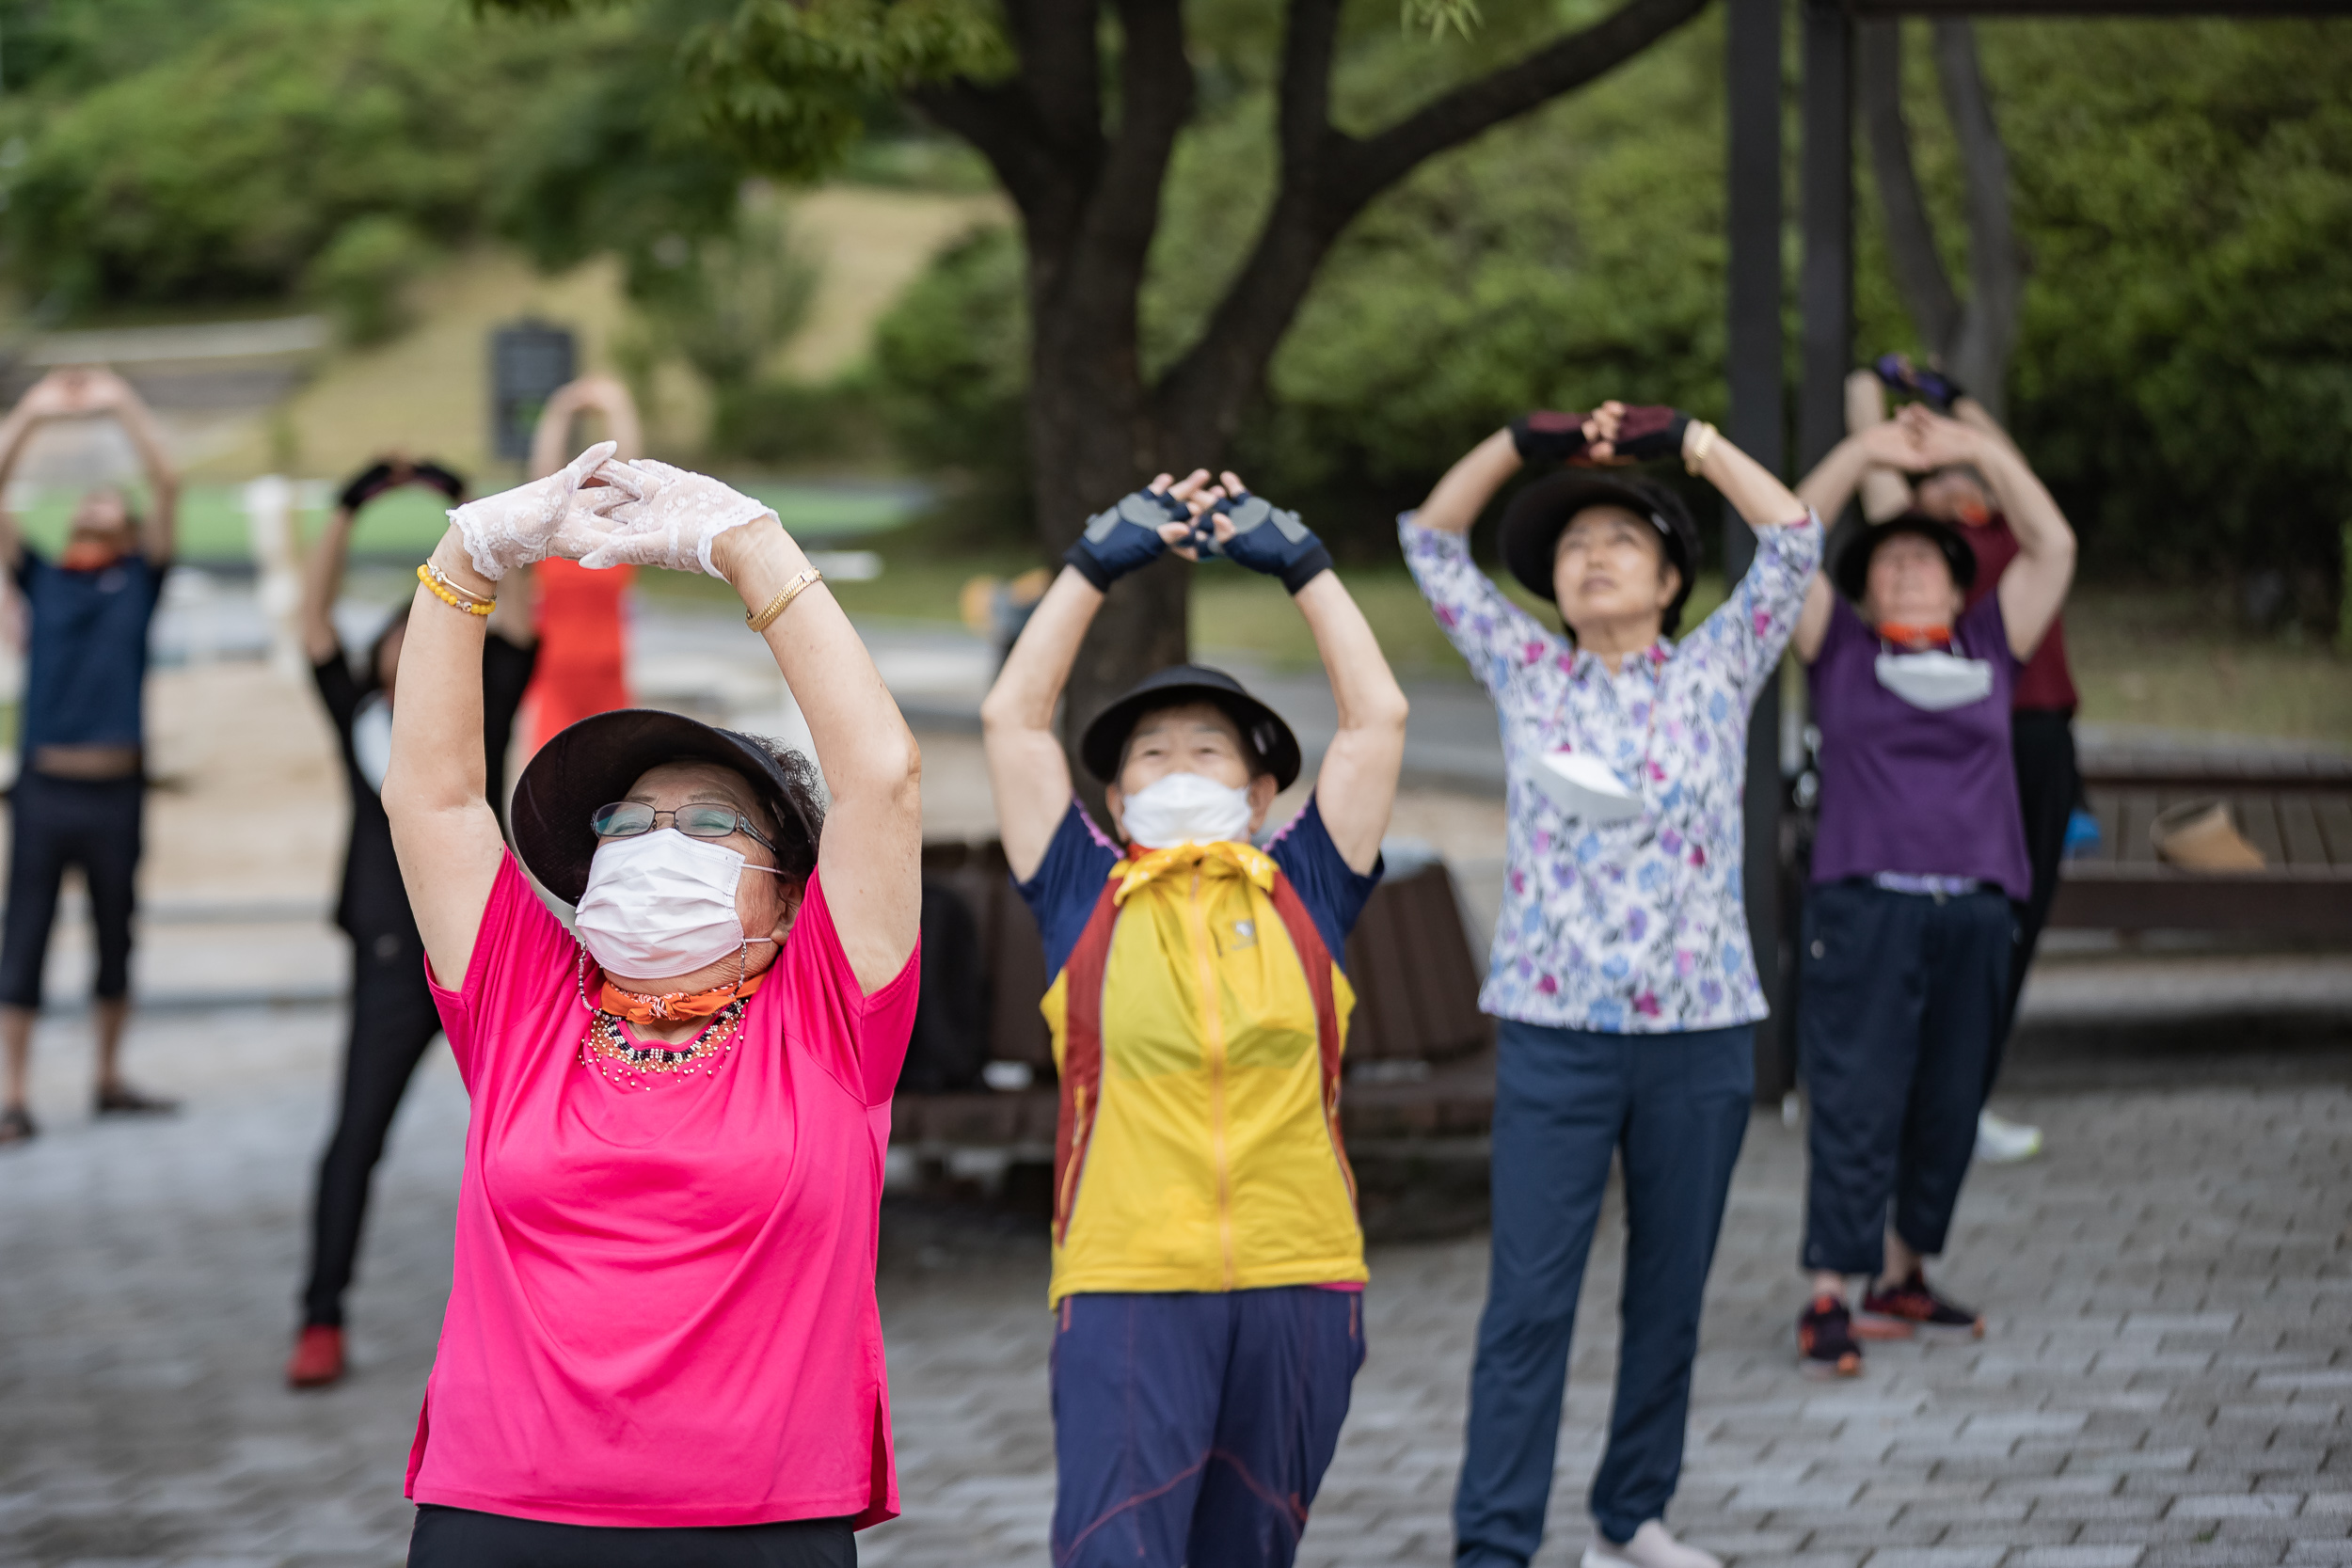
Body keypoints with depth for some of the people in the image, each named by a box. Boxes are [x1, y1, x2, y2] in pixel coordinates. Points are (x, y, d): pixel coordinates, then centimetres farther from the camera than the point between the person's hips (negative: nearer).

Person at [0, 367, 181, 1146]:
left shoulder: (138, 581, 9)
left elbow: (167, 483, 1)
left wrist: (124, 405, 0)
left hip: (116, 789, 1)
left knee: (116, 937, 11)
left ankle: (110, 1081, 23)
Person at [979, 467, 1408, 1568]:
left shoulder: (1303, 894, 12)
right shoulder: (1087, 900, 10)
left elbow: (1378, 714, 11)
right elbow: (1011, 716, 9)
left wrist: (1298, 560, 14)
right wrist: (1098, 564, 12)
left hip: (1298, 1283, 2)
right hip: (1124, 1286, -2)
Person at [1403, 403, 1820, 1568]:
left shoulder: (1715, 675, 7)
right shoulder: (1527, 673, 8)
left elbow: (1795, 540, 0)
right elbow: (1430, 543, 7)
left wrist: (1684, 441, -3)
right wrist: (1521, 442, -4)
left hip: (1699, 1031, 1)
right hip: (1553, 1030, -1)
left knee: (1670, 1295, 10)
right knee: (1529, 1299, -6)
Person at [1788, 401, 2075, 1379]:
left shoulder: (1990, 645, 14)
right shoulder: (1840, 647, 9)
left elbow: (2053, 548, 9)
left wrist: (1980, 452, 3)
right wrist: (1864, 453, -4)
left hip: (1976, 910, 3)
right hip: (1863, 904, -3)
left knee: (1947, 1105, 7)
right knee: (1855, 1104, -8)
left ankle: (1901, 1278, 20)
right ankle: (1827, 1300, -9)